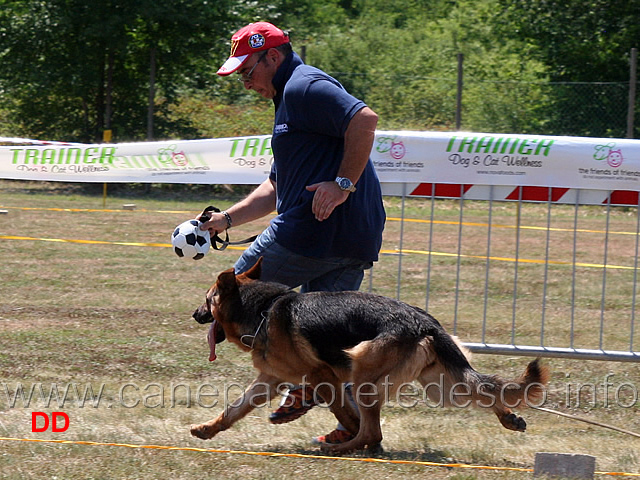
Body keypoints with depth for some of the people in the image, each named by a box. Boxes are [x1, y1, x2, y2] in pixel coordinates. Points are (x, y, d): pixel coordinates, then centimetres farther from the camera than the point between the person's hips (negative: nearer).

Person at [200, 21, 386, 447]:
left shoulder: (304, 87, -6)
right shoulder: (292, 97, 27)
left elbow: (365, 118, -23)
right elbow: (277, 188, 32)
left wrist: (343, 183, -23)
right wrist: (226, 219, 25)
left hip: (315, 230, -10)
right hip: (356, 241, 10)